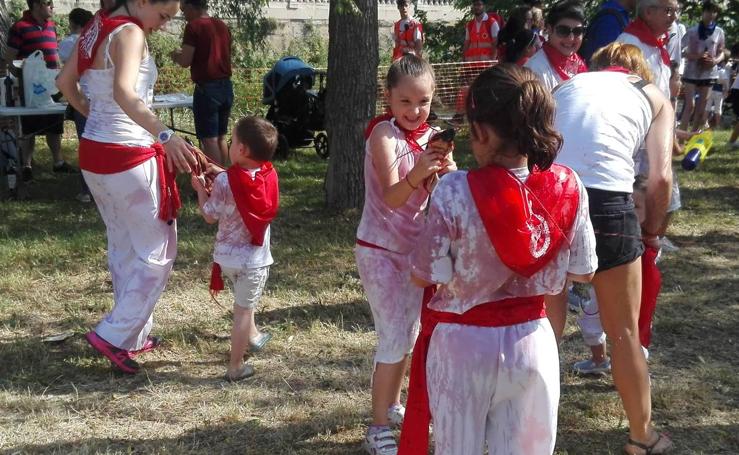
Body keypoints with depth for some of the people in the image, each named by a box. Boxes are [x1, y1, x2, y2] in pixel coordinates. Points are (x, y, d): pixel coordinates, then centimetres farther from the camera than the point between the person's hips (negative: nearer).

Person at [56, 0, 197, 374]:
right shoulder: (130, 32, -17)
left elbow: (65, 82, 20)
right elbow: (124, 93, -35)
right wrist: (165, 136, -45)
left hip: (94, 153, 9)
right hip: (128, 159, -9)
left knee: (123, 247, 19)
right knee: (156, 253, 4)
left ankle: (135, 334, 28)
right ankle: (114, 335, 3)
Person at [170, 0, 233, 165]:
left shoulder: (193, 26, -10)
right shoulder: (223, 26, 12)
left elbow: (185, 62, -13)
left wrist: (176, 55, 9)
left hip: (207, 88, -7)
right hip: (226, 86, 7)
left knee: (209, 139, -5)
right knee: (221, 137, 14)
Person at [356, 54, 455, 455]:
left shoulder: (429, 135, 1)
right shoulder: (383, 132, -18)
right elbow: (392, 197, -29)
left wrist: (445, 168, -31)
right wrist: (417, 173, -48)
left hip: (415, 249, 7)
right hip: (380, 251, -7)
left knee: (409, 333, 17)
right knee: (393, 340, -6)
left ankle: (392, 405, 36)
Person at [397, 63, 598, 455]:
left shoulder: (455, 191, -22)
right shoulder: (568, 187, -10)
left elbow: (423, 275, -10)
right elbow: (583, 271, 1)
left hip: (462, 345, -2)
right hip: (531, 341, 3)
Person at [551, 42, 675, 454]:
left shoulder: (569, 85, 26)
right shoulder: (655, 97, 20)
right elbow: (660, 177, 6)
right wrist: (651, 233, 19)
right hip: (605, 200, -2)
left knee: (546, 322, 20)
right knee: (624, 331, 16)